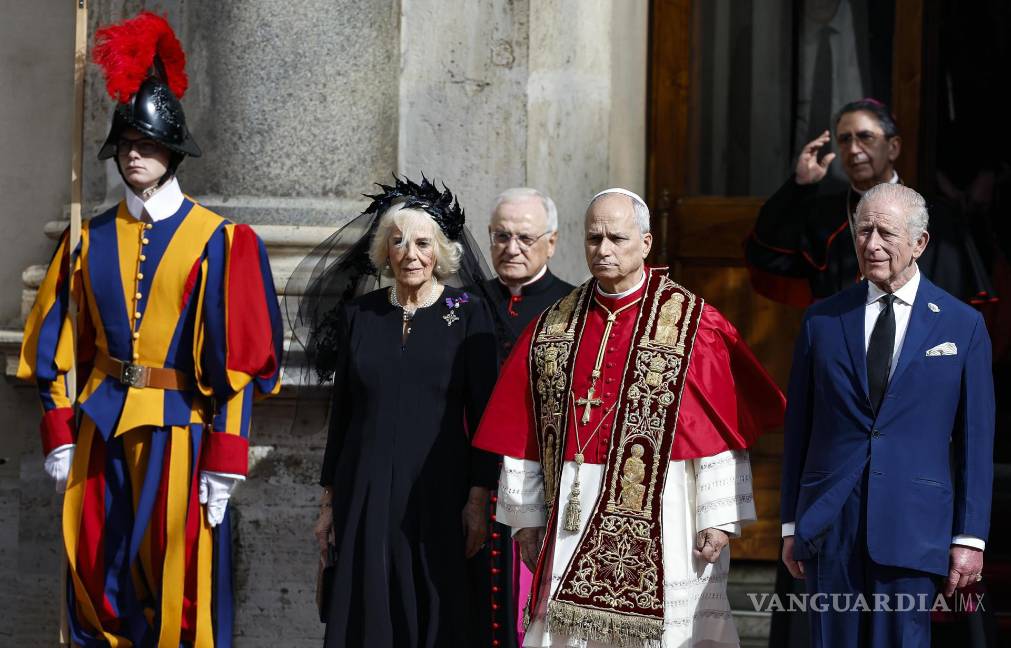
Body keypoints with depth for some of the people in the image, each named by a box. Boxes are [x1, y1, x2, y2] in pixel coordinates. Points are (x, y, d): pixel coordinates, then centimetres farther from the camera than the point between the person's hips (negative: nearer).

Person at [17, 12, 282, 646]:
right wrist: (60, 434, 0)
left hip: (178, 432, -4)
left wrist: (223, 462, -12)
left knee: (176, 589, 0)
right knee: (97, 584, 8)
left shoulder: (216, 241, -3)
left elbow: (234, 359, -7)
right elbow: (62, 343, 9)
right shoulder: (92, 240, 9)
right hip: (101, 428, 4)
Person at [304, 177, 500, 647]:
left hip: (439, 495, -2)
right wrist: (329, 501, 8)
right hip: (365, 495, 2)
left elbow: (483, 414, -3)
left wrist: (478, 500, -8)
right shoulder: (358, 316, 5)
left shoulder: (468, 316, -2)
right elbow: (341, 413, 9)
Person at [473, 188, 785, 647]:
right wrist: (526, 518, 7)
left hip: (660, 512, -3)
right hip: (572, 514, 3)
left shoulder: (691, 323, -3)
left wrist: (719, 518, -10)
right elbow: (522, 434, 10)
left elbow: (721, 429, -6)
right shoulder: (552, 328, 10)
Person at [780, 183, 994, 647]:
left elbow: (975, 437, 3)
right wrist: (792, 526, 9)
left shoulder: (963, 325, 3)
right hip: (829, 523, 2)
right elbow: (798, 429, 10)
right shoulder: (821, 321, 7)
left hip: (911, 524, -2)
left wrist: (970, 536, -1)